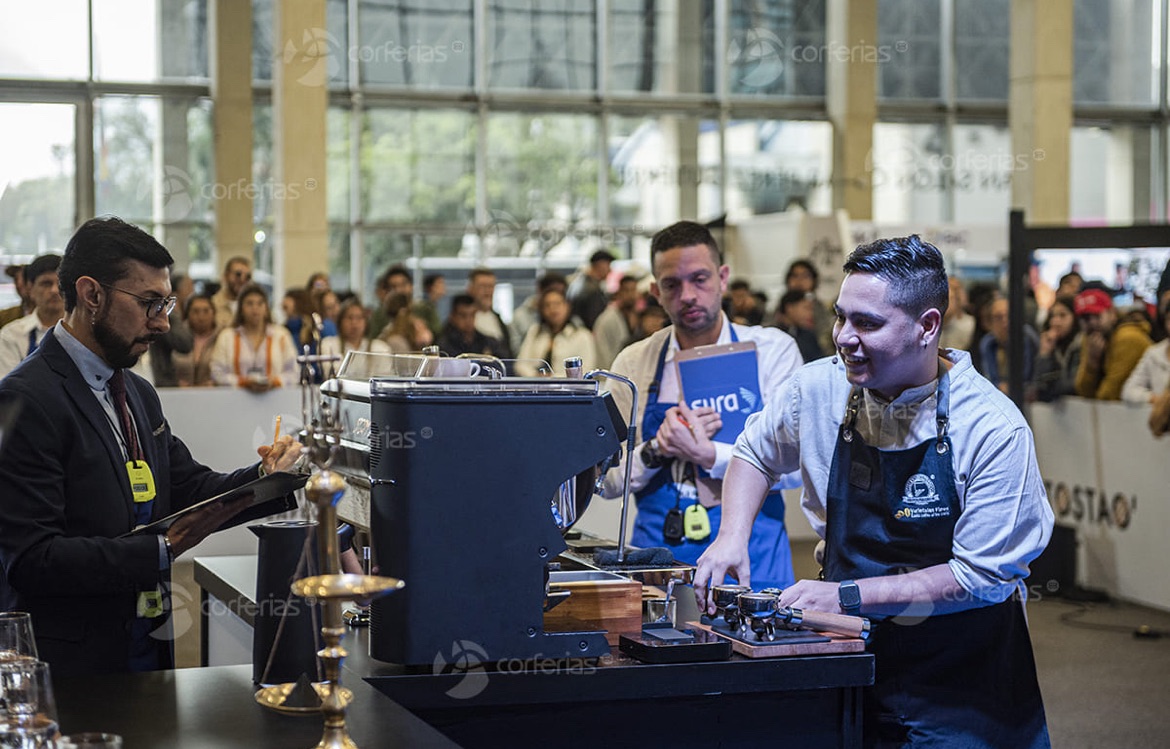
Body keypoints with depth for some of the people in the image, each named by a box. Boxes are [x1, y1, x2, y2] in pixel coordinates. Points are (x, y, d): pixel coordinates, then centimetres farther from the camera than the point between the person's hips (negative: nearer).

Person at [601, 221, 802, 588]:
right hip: (659, 553, 1)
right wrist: (659, 448, -10)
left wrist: (707, 455, -16)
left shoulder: (772, 349, 4)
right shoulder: (634, 362, 9)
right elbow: (608, 480, 8)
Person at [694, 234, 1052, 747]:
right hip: (852, 658, 3)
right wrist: (732, 536, -3)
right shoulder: (818, 388, -6)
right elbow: (756, 452, 15)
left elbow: (982, 576, -17)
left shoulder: (995, 430, -18)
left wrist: (852, 595, -22)